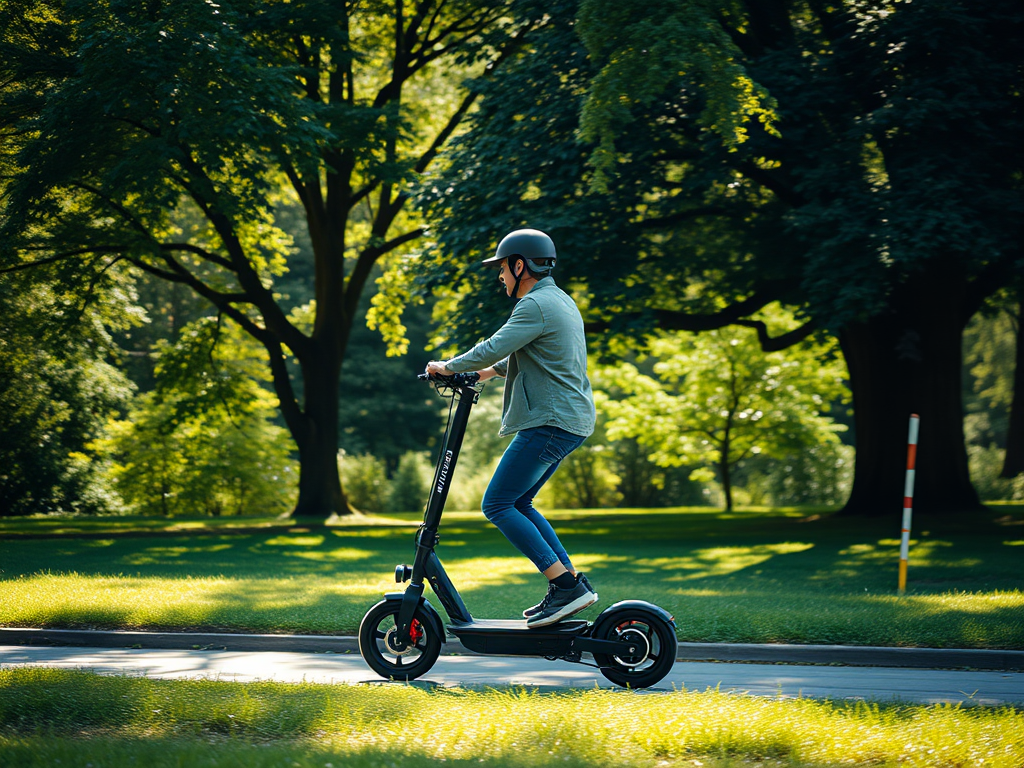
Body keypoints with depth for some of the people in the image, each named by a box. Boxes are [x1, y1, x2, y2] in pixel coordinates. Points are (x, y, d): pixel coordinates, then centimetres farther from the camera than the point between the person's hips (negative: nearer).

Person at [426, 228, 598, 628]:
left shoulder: (536, 306, -15)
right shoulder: (561, 301, 19)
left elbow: (493, 348, -21)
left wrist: (448, 367, -6)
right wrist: (490, 371, 34)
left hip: (550, 422, -10)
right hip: (572, 421, 10)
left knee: (497, 504, -8)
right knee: (518, 503, 16)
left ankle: (566, 585, -13)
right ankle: (571, 583, 11)